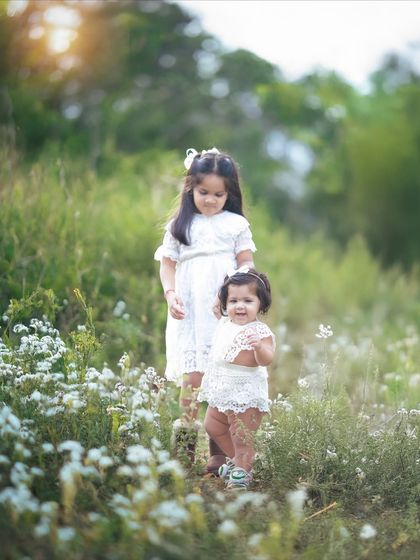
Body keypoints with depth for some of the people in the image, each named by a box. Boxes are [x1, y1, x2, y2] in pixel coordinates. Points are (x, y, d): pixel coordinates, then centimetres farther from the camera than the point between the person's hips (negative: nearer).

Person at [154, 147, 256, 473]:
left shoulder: (236, 224, 8)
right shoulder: (179, 226, 12)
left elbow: (247, 265, 4)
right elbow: (167, 263, 12)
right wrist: (171, 294, -5)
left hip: (225, 313, -1)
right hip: (190, 313, 1)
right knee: (192, 376, -6)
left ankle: (220, 449, 3)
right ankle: (185, 442, 0)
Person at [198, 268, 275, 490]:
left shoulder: (260, 332, -17)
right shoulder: (224, 324, 7)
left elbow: (266, 360, -30)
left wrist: (259, 347, -48)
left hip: (246, 392, -9)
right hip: (222, 391, 9)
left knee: (241, 436, -4)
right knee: (212, 426, 22)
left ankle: (241, 471, 14)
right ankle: (236, 459, 38)